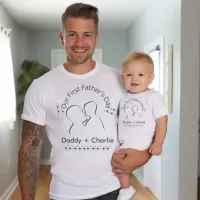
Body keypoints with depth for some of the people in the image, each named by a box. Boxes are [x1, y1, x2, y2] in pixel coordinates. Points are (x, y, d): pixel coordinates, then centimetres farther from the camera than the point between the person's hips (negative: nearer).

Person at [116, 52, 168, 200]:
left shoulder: (154, 97, -7)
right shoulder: (123, 98, 9)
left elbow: (162, 121, -9)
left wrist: (158, 144, -17)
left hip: (140, 141, -7)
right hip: (124, 142, 7)